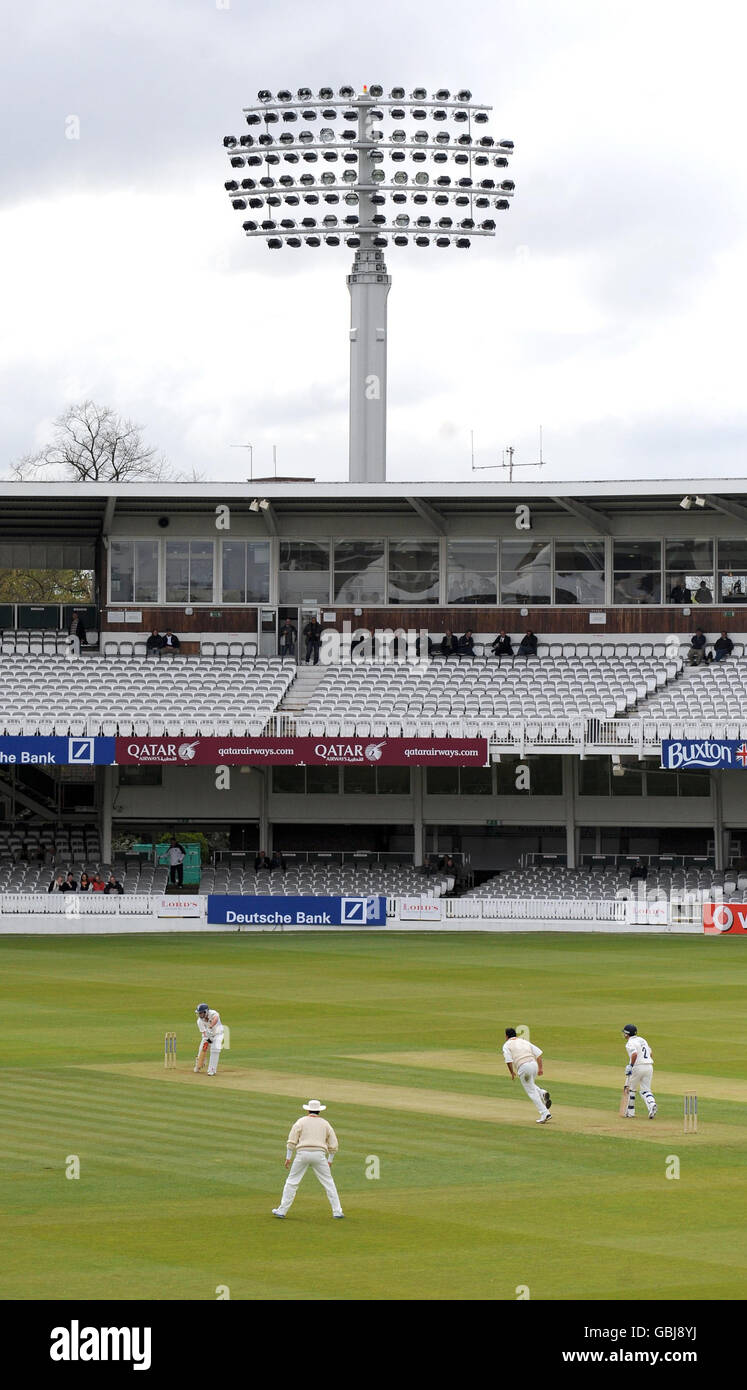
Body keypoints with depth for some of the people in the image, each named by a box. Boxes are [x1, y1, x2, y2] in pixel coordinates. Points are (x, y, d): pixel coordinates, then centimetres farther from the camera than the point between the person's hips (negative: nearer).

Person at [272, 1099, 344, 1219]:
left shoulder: (301, 1121, 8)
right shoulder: (325, 1123, 14)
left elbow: (292, 1141, 0)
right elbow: (333, 1145, 14)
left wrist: (288, 1157, 3)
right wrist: (329, 1160, 22)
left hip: (303, 1153, -1)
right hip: (319, 1154, 1)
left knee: (292, 1181, 6)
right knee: (328, 1183, 9)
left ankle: (282, 1210, 4)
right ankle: (337, 1211, 5)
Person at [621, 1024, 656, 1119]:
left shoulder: (630, 1043, -7)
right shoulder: (642, 1040, 18)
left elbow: (634, 1054, -24)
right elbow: (651, 1054, 20)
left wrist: (631, 1065, -15)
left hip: (638, 1067, -7)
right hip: (649, 1066, 7)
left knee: (631, 1089, 10)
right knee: (645, 1090, 8)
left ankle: (630, 1112, 14)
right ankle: (652, 1104, -20)